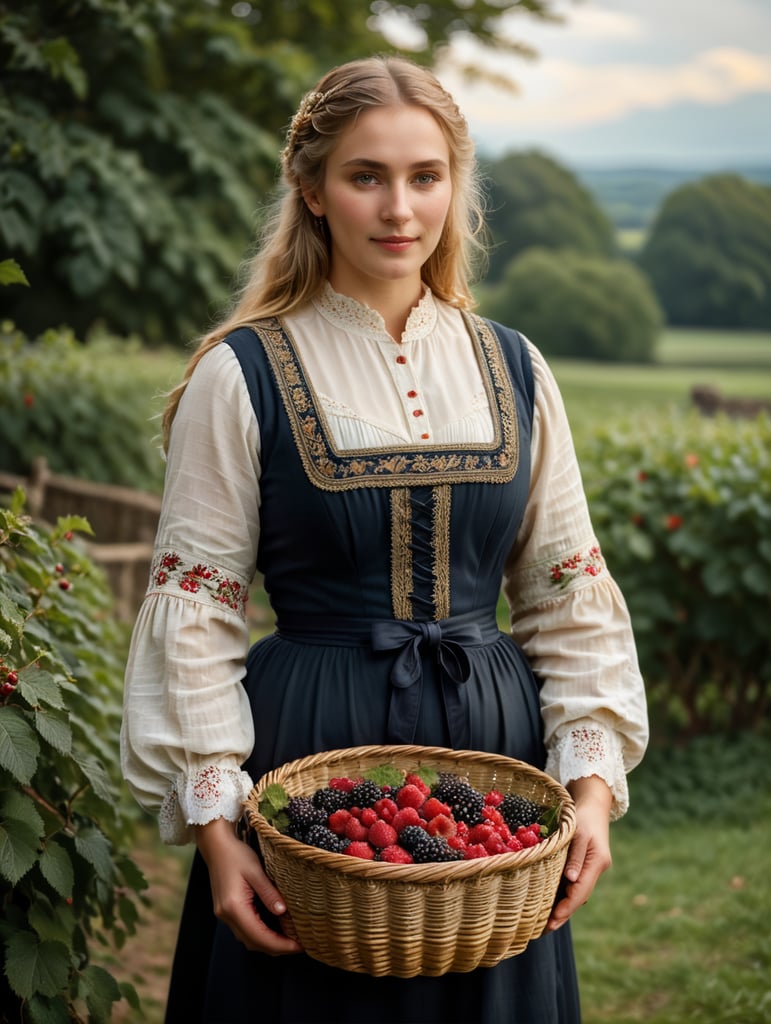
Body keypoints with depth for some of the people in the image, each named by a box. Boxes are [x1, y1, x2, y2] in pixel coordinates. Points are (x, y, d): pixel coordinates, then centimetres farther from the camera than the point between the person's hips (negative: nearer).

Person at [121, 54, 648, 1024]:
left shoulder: (514, 370, 6)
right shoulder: (244, 374, -4)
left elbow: (570, 597, 9)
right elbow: (193, 612, -5)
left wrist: (594, 781, -2)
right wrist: (214, 823, -11)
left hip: (492, 748, 3)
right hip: (312, 754, -3)